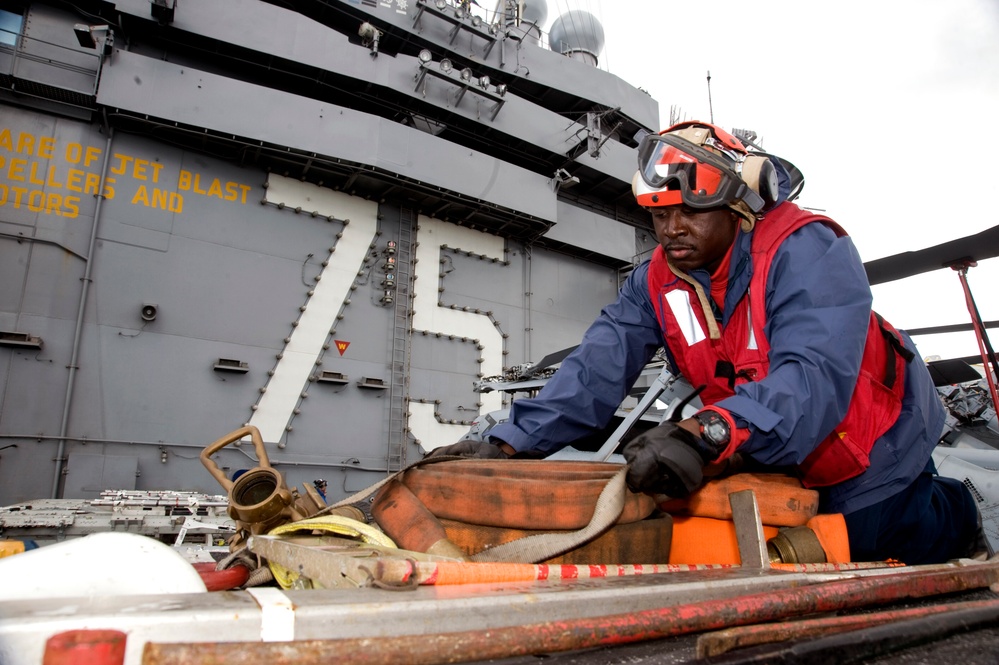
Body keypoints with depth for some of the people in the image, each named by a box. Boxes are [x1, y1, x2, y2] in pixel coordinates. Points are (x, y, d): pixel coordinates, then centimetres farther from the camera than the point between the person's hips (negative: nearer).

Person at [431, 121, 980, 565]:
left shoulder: (806, 250, -30)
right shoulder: (657, 281, -13)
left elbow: (815, 377, -44)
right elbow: (598, 368, -24)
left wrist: (707, 433, -61)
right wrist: (512, 443, -36)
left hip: (869, 444, -5)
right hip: (773, 456, 6)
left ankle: (953, 511, 37)